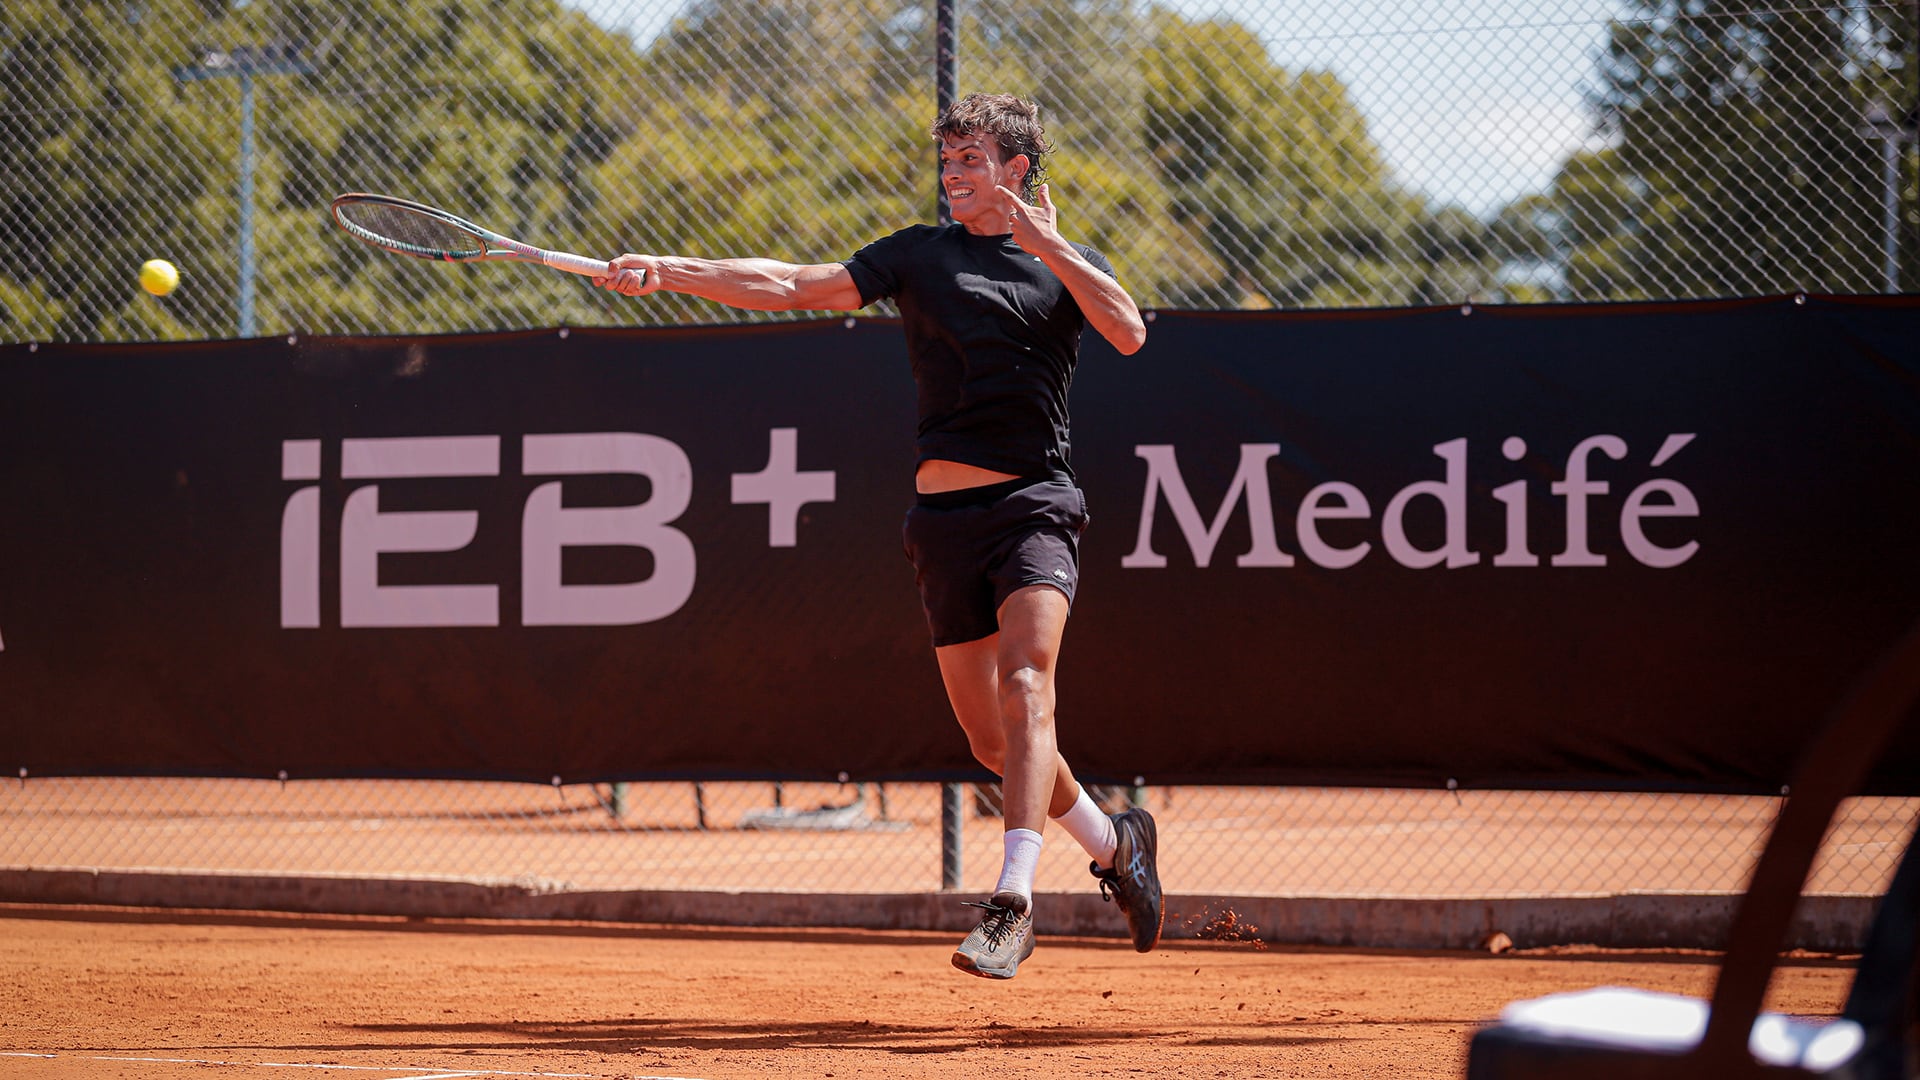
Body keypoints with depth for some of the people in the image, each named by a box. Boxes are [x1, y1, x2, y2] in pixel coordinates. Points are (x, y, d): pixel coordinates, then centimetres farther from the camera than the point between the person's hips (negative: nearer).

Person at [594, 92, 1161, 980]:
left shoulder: (1066, 263, 9)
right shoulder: (920, 255, 13)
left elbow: (1128, 333, -10)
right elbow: (790, 287, 7)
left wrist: (1049, 247, -16)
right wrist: (670, 270, -4)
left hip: (1033, 503, -3)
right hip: (943, 515, 3)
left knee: (1025, 684, -24)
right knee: (990, 738, 5)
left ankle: (1012, 903, -31)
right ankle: (1114, 844, 29)